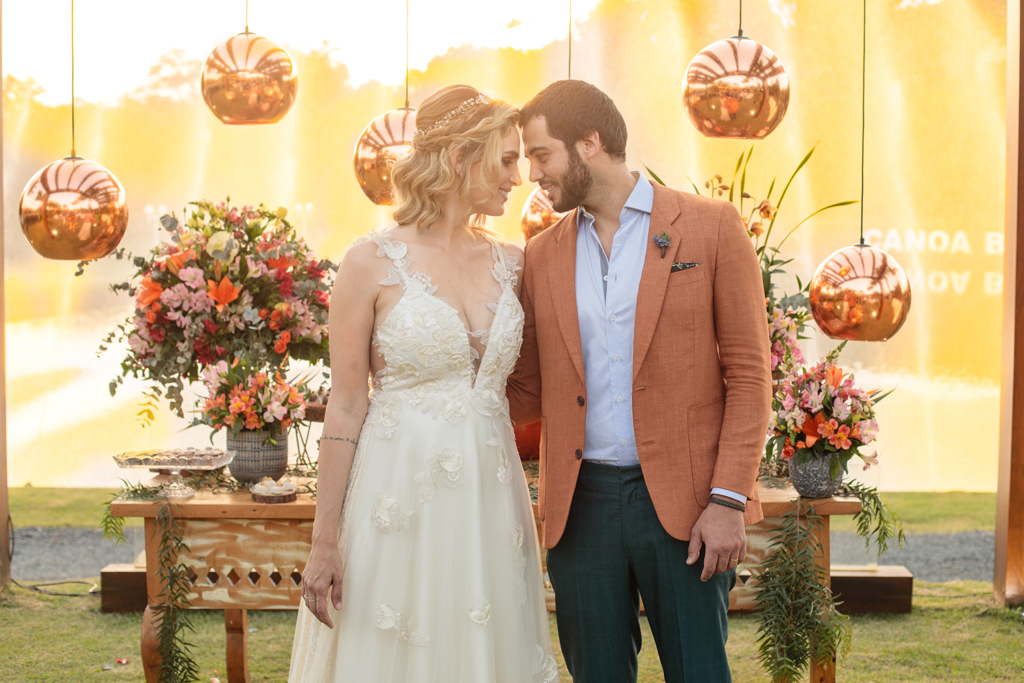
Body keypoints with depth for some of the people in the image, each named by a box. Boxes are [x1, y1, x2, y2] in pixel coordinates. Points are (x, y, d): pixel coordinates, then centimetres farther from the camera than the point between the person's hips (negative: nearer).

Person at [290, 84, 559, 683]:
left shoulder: (511, 263, 7)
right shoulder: (374, 263, -7)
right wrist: (325, 542, -7)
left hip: (490, 493, 4)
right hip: (401, 492, -4)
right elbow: (345, 408, -6)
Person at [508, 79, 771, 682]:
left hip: (683, 502, -3)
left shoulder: (711, 227, 0)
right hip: (581, 504, 3)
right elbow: (529, 394, 14)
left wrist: (728, 500, -10)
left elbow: (749, 374, -3)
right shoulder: (542, 256, 11)